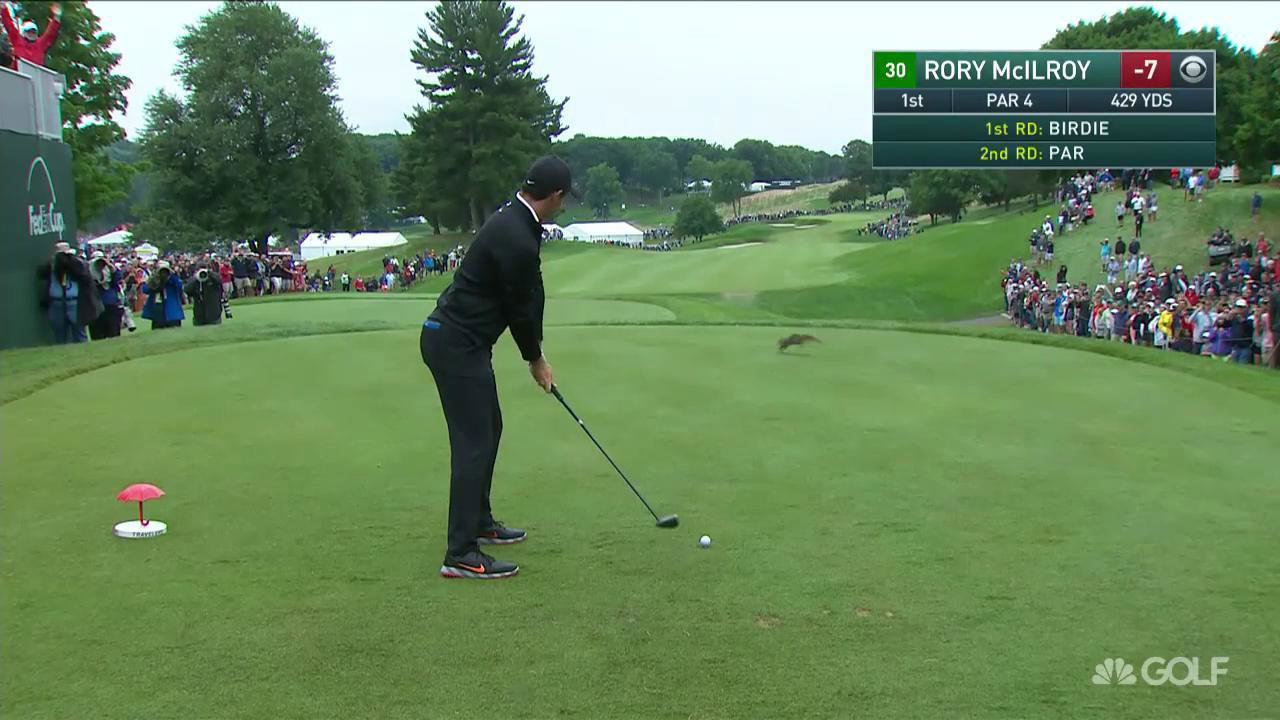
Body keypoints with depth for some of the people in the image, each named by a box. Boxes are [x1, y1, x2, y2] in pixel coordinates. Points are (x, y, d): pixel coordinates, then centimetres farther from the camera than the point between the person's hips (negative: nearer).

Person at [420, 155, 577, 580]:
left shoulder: (514, 222, 10)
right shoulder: (517, 241, -24)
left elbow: (530, 297, 14)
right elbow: (520, 309, -13)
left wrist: (536, 355, 14)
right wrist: (535, 359, 3)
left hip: (459, 339, 11)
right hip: (456, 344, -11)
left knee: (488, 429, 20)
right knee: (473, 442, -10)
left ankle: (479, 523, 32)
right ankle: (461, 555, -8)